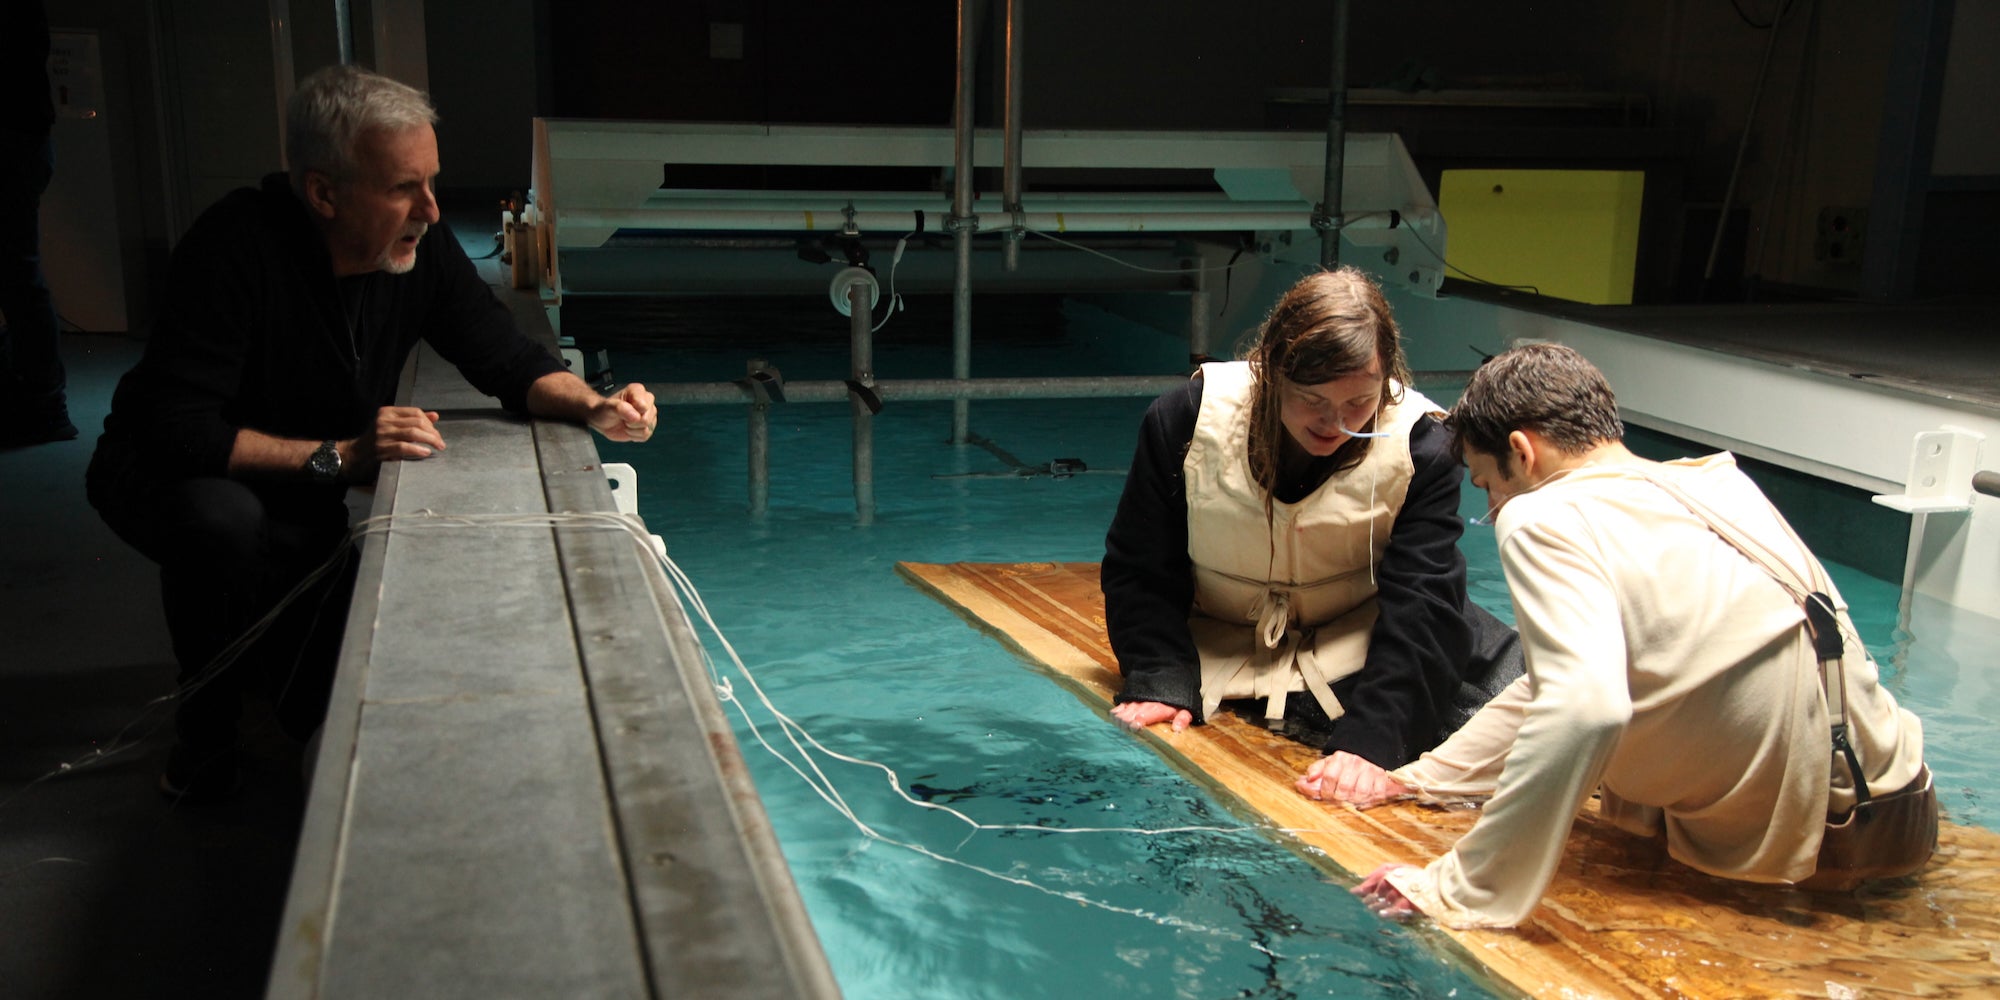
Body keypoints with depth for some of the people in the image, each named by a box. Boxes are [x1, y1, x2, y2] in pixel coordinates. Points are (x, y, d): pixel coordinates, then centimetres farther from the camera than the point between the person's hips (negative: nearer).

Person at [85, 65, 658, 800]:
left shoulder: (421, 247, -15)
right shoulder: (235, 248, -31)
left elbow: (508, 360, -7)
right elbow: (175, 430, -34)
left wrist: (593, 407, -28)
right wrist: (337, 456, -44)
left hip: (312, 492, 5)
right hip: (169, 476, -5)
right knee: (221, 520, -38)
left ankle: (308, 718, 16)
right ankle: (206, 728, -8)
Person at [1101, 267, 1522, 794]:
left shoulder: (1420, 447, -18)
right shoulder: (1186, 419, -18)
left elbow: (1419, 605, -22)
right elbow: (1141, 570, -8)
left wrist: (1369, 738, -35)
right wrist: (1160, 682, -22)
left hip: (1357, 644, 0)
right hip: (1216, 648, 0)